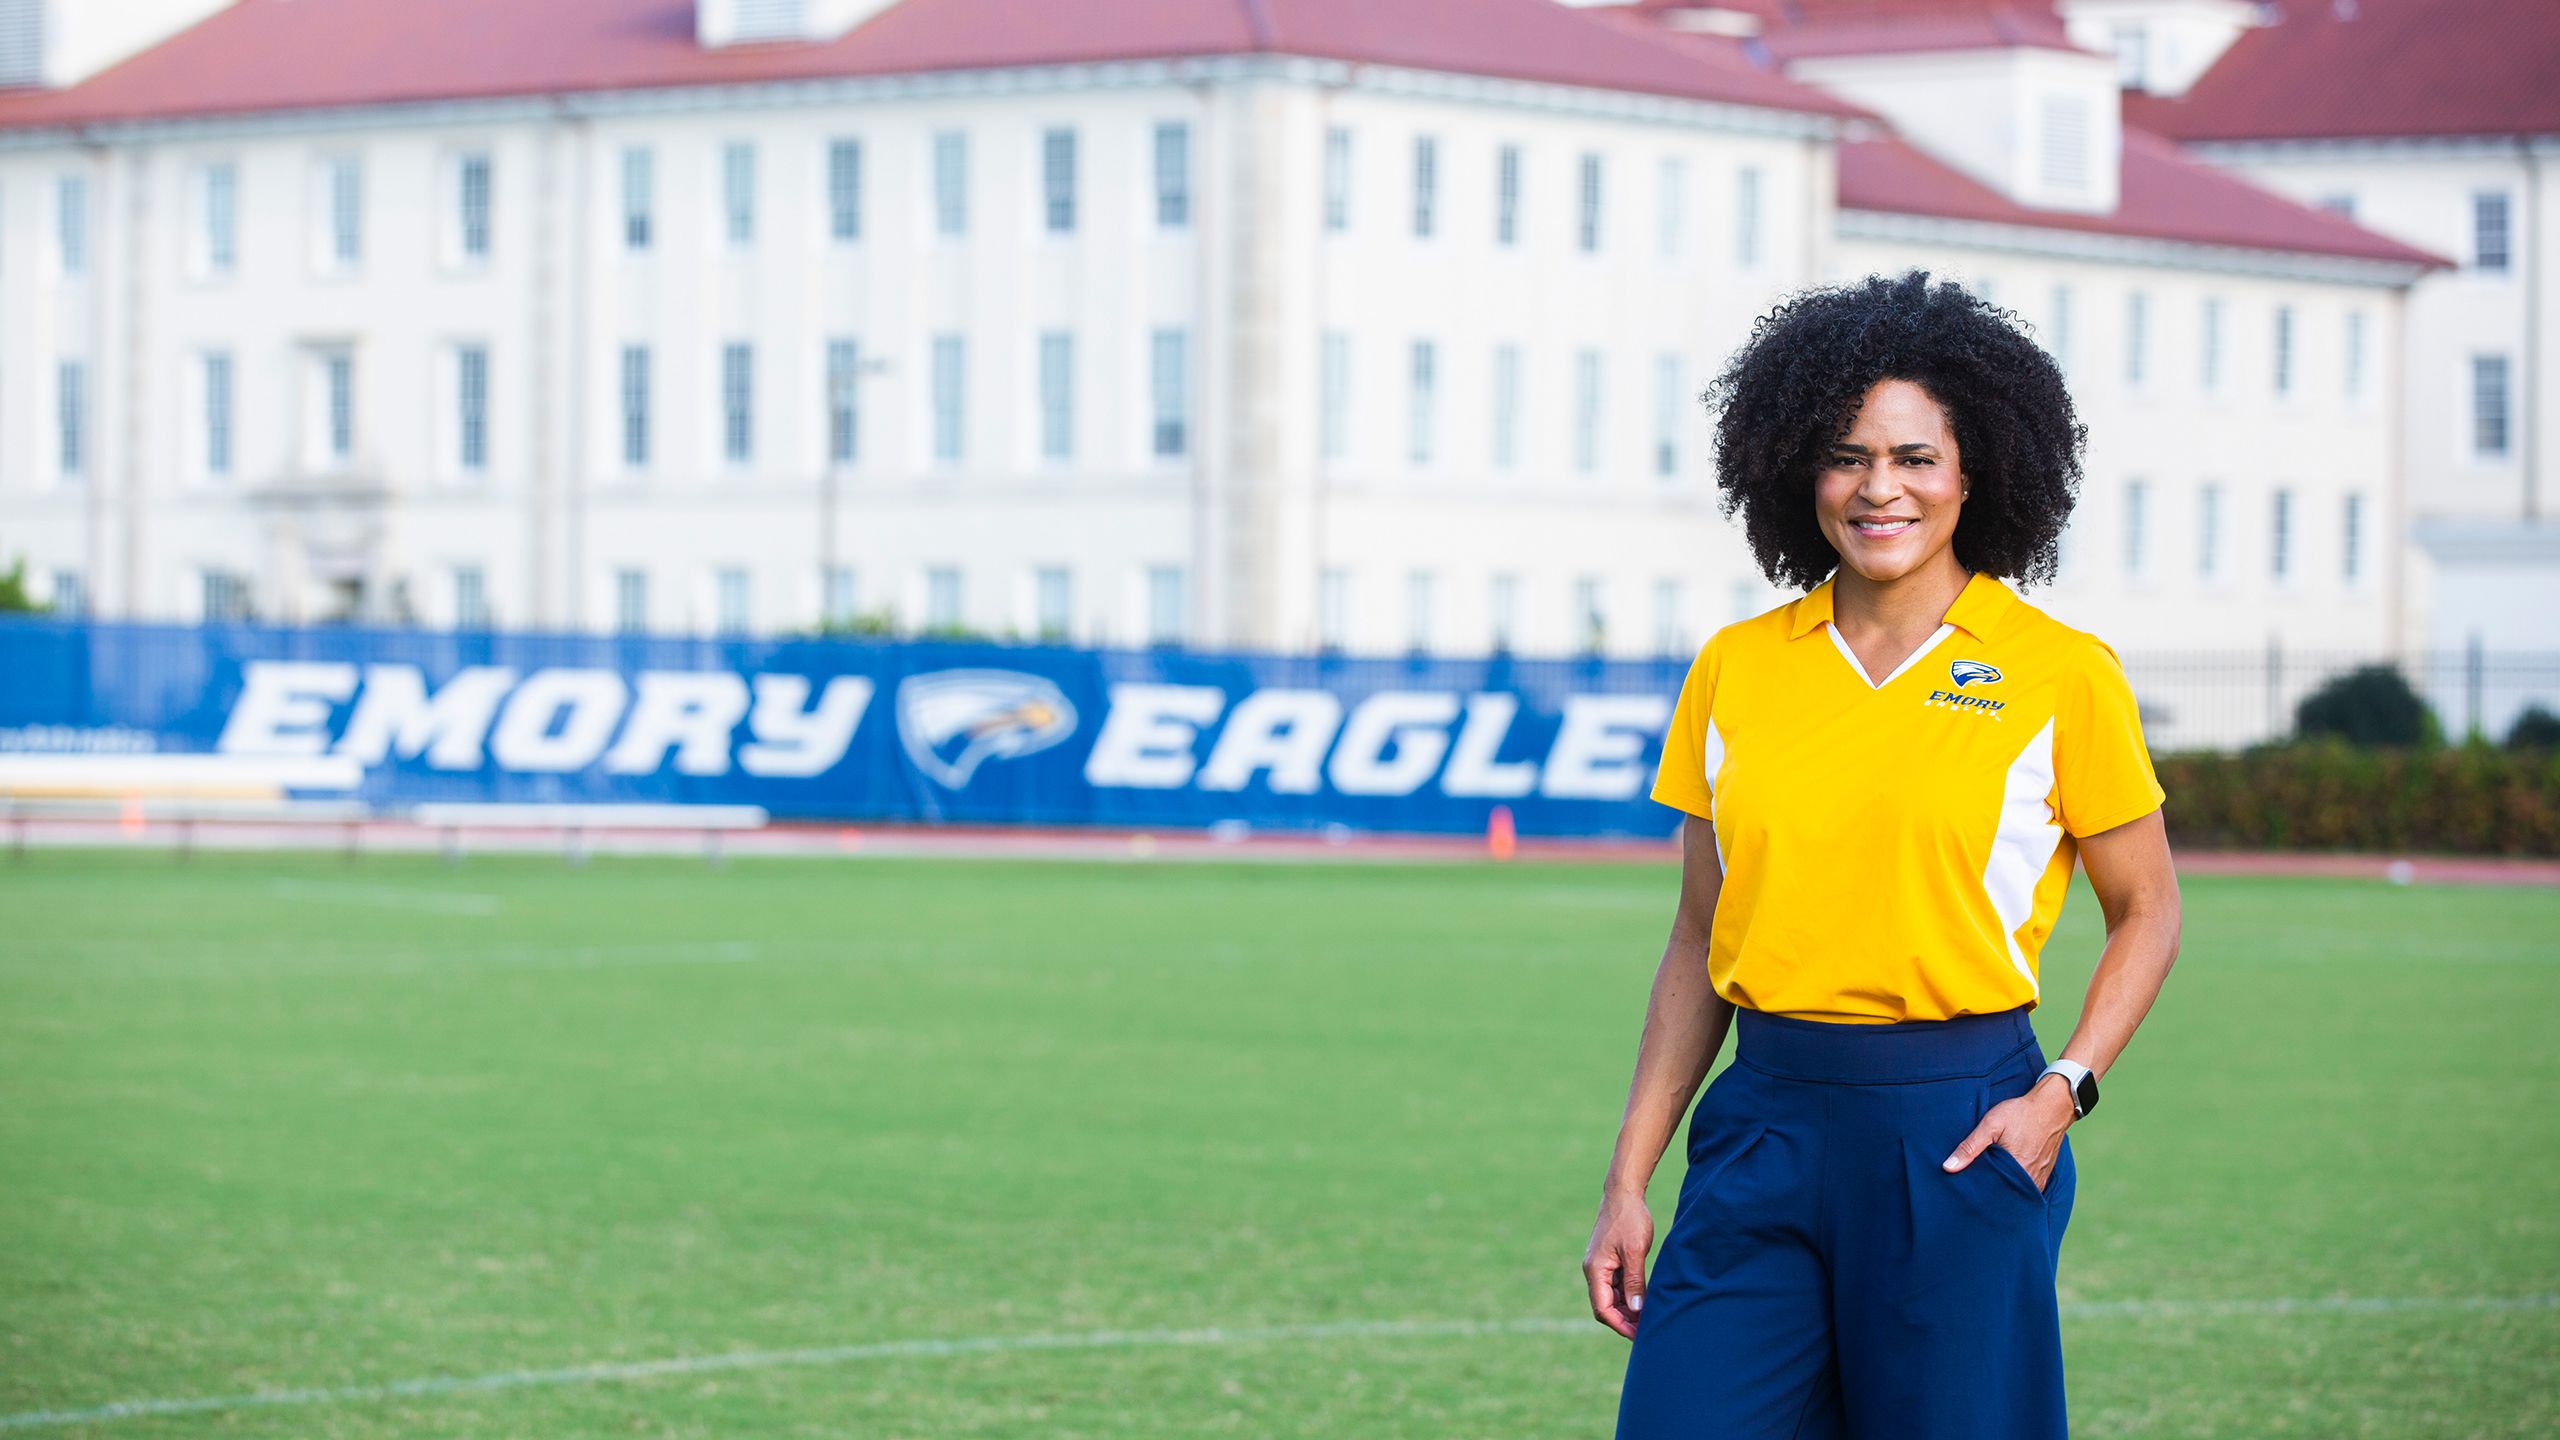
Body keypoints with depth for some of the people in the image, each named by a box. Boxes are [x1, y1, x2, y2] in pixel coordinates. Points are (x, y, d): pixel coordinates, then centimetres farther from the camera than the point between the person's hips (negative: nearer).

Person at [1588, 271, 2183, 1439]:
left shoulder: (2059, 674, -1)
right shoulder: (1735, 671, 7)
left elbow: (2146, 912, 7)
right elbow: (1701, 939, 12)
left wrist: (2063, 1091, -8)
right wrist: (1628, 1181, 9)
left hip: (1957, 1129, -3)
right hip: (1764, 1125, 3)